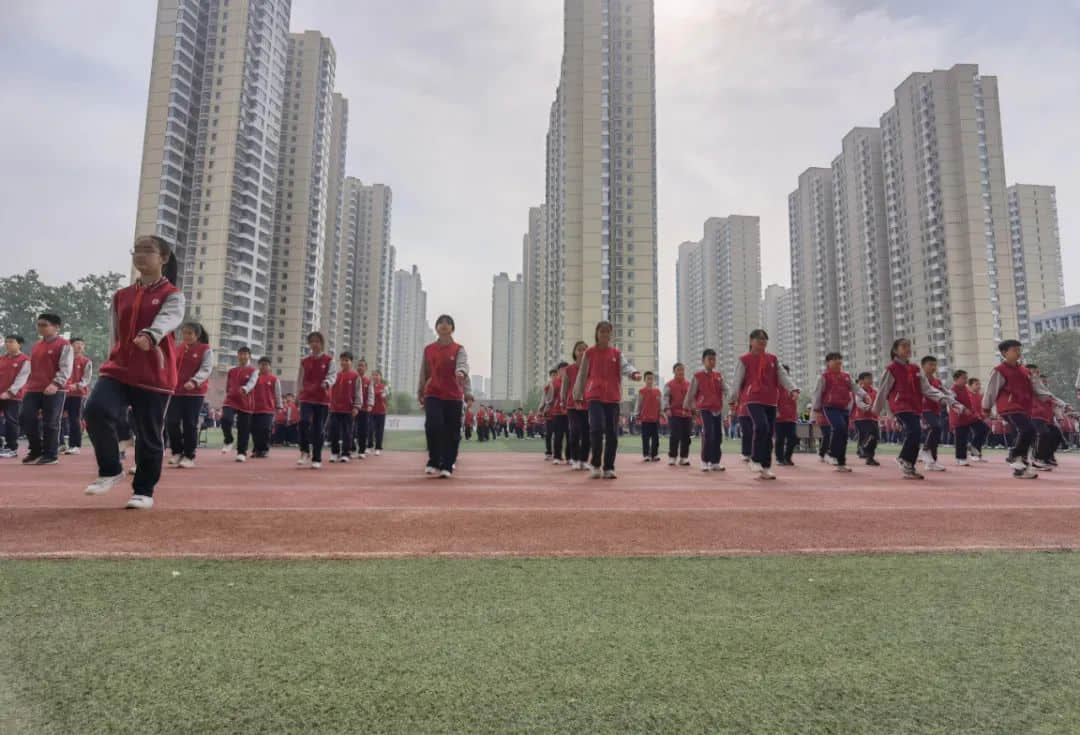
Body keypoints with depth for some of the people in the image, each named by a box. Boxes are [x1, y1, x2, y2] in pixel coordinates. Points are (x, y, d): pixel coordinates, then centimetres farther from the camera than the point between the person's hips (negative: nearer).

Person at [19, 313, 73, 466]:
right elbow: (32, 368, 25)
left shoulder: (63, 345, -4)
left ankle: (51, 454, 7)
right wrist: (28, 385, 19)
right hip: (33, 390, 7)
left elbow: (66, 368, -13)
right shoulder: (36, 346, 19)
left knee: (50, 423, -3)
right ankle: (36, 450, 16)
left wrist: (56, 384, -25)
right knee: (25, 417, 1)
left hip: (54, 391, -7)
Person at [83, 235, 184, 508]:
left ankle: (144, 491, 17)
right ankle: (111, 470, 1)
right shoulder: (121, 296, 15)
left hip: (155, 377, -4)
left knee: (149, 435, 1)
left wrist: (150, 335, -48)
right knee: (96, 410, -21)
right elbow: (117, 337, 23)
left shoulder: (172, 295, -2)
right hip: (118, 370, 4)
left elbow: (168, 318, -27)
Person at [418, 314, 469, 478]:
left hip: (454, 396, -1)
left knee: (452, 432, 1)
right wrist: (420, 393, 14)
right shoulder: (428, 349, 9)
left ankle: (447, 466, 12)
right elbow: (424, 372, 15)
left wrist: (461, 372, -43)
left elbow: (463, 363, -19)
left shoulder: (458, 349, 1)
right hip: (433, 395, 1)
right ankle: (433, 462, 0)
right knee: (433, 425, -17)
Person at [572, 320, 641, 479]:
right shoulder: (589, 352, 4)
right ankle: (596, 466, -3)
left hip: (613, 397, 2)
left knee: (612, 433, 2)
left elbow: (624, 366, -10)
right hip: (594, 396, -2)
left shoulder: (616, 353, 8)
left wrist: (634, 372, -33)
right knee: (597, 428, -18)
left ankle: (608, 468, 12)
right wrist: (578, 395, 12)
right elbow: (582, 374, 9)